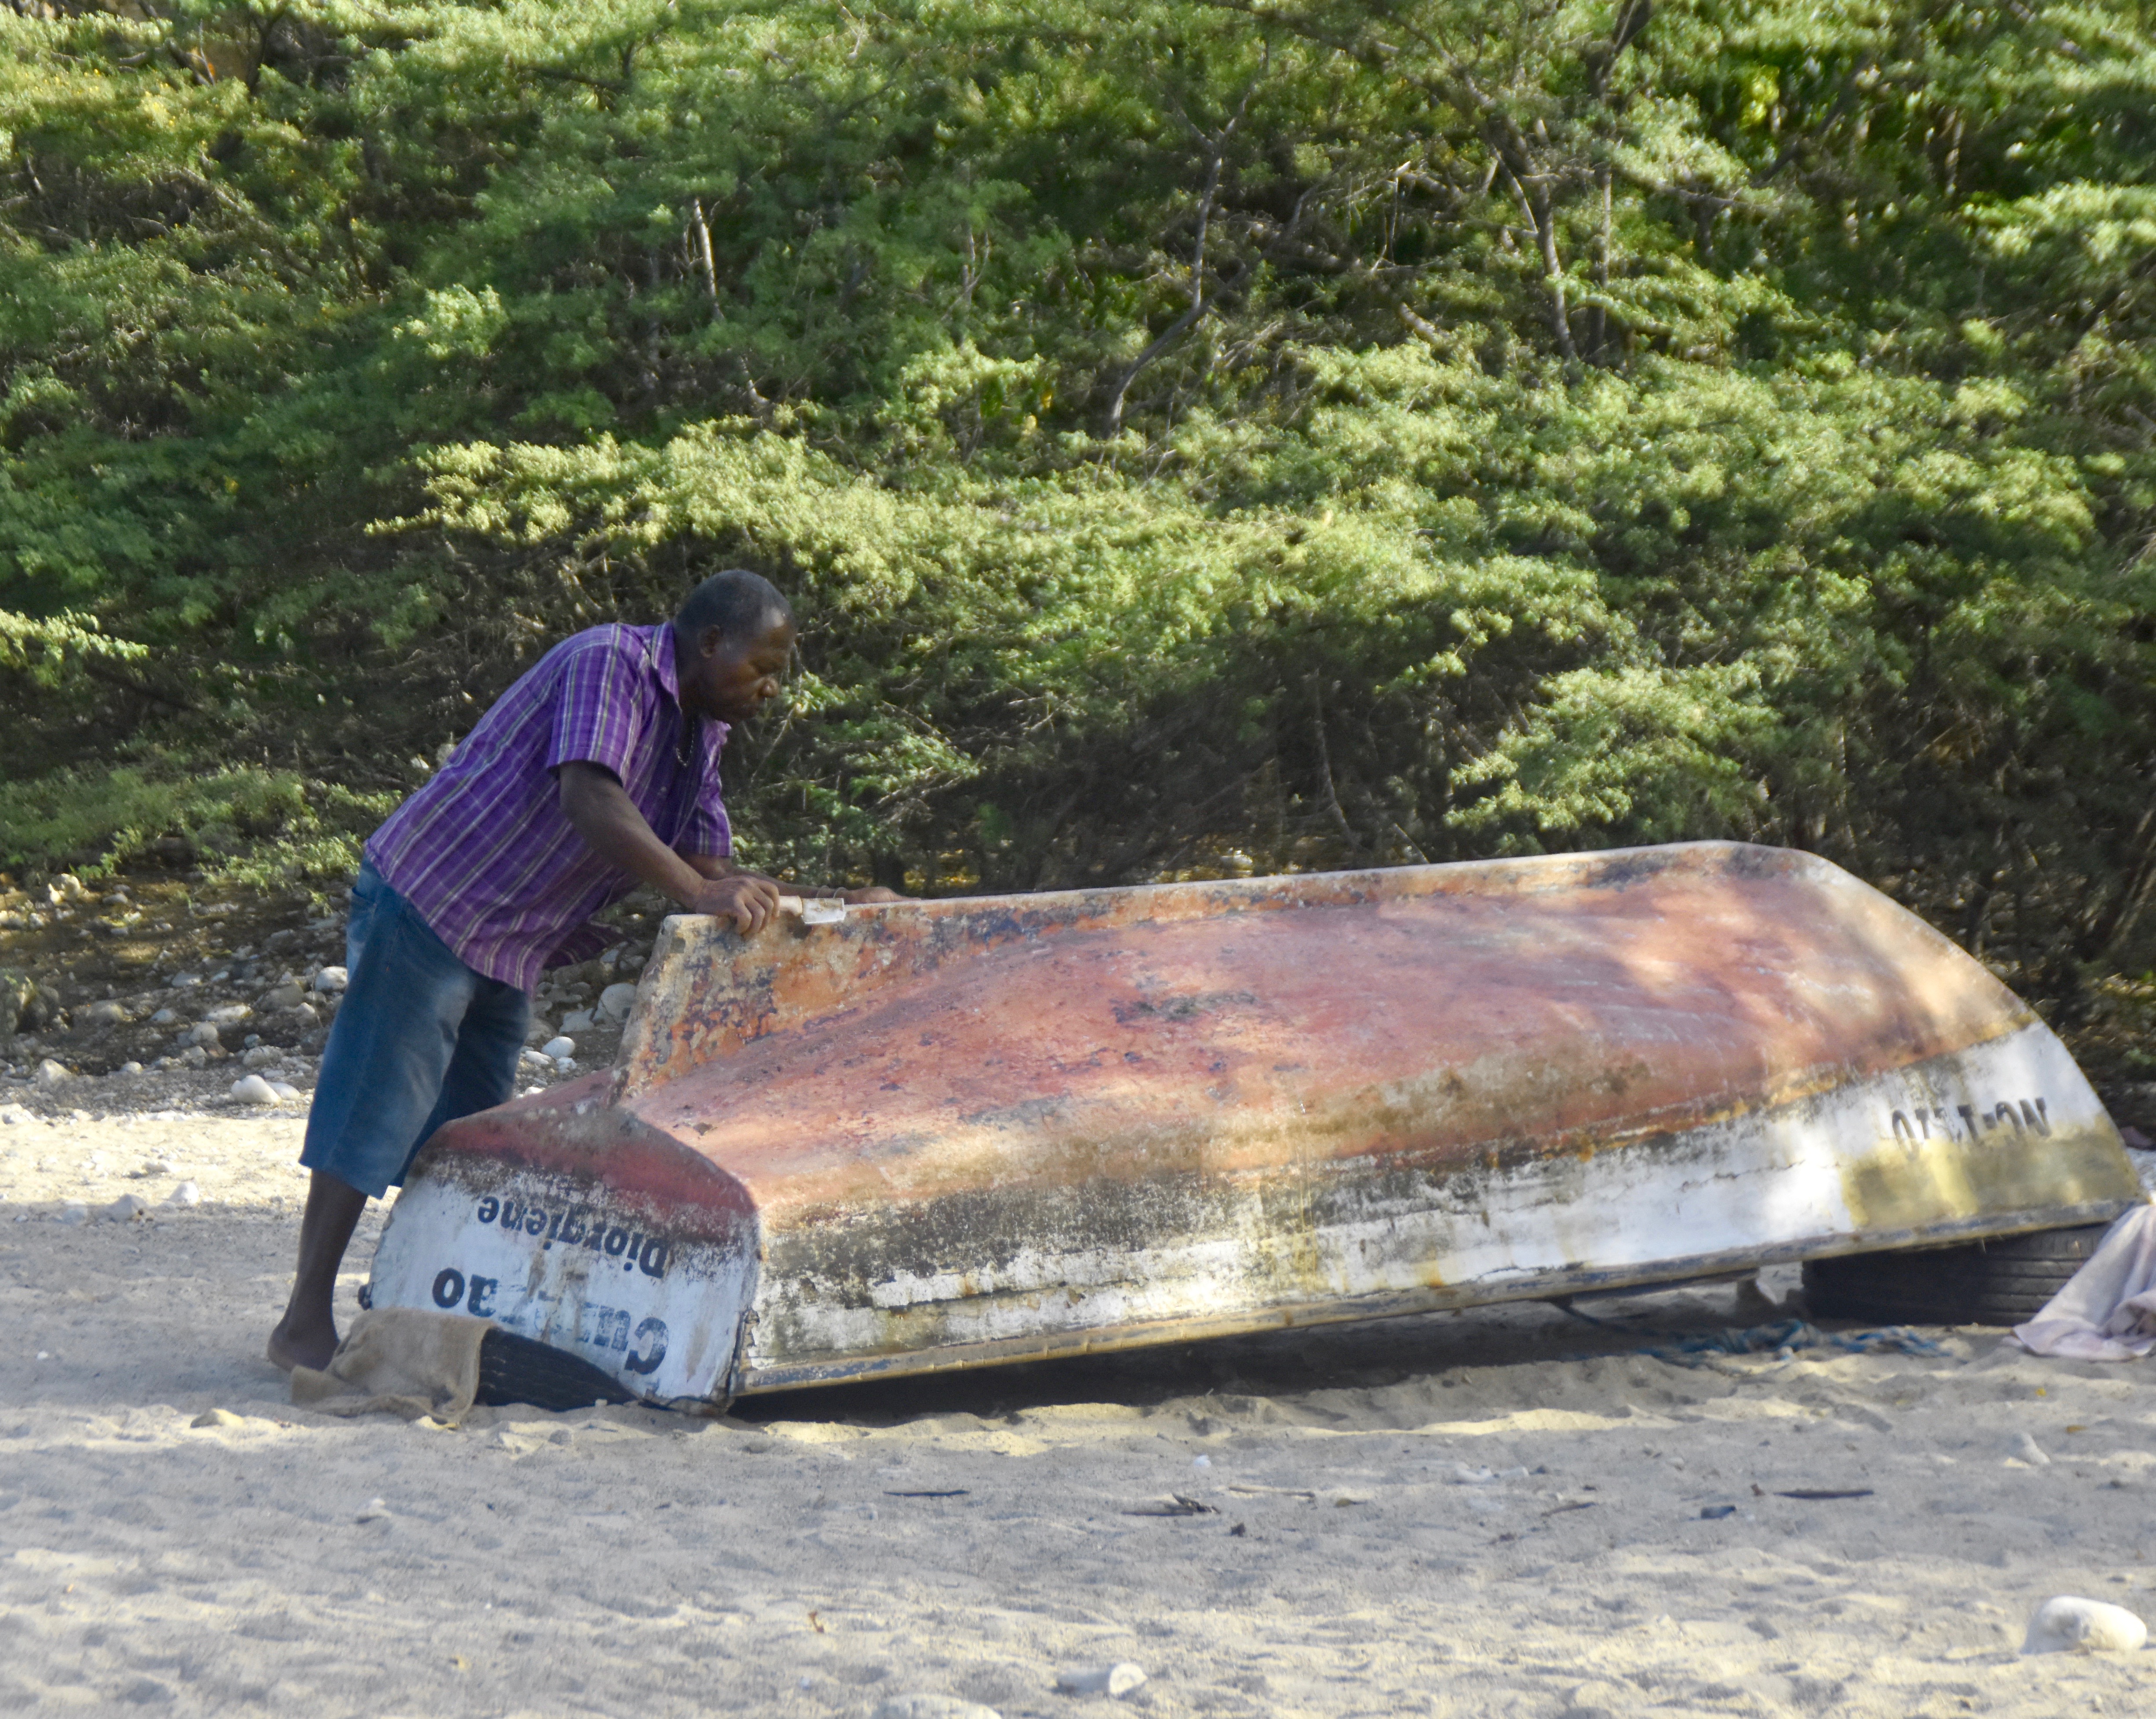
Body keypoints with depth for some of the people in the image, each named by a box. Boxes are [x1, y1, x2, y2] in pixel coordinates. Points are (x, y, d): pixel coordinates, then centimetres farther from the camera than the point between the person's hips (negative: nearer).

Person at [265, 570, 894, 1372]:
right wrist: (701, 893, -38)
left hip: (512, 948, 9)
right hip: (429, 906, -9)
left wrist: (831, 902, -4)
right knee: (375, 1117, -7)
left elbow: (712, 867, 10)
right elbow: (588, 800, -32)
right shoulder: (608, 664, -18)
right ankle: (305, 1323, -3)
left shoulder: (700, 733, 10)